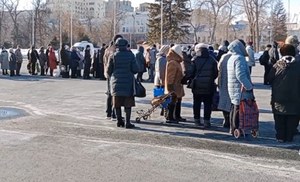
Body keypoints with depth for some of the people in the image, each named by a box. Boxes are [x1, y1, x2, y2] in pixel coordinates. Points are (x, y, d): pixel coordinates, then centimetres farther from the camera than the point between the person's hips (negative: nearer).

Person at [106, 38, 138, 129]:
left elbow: (108, 71, 1)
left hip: (116, 83, 2)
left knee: (117, 104, 12)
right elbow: (135, 69, -6)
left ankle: (119, 121, 18)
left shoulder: (113, 56, -2)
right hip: (128, 83, -2)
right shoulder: (130, 55, -5)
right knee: (128, 104, 3)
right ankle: (127, 122, 1)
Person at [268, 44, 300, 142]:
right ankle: (289, 137, 11)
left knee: (279, 120, 11)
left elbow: (270, 79, 0)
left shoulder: (277, 65, -6)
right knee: (292, 120, 10)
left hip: (279, 98, 0)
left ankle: (281, 137, 12)